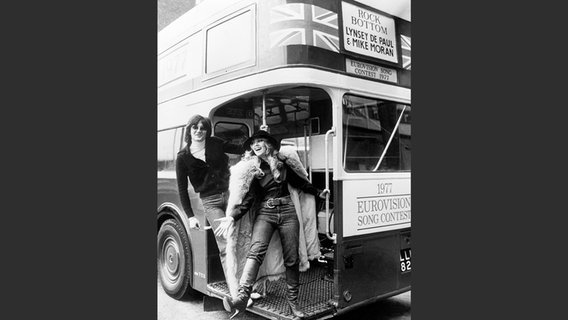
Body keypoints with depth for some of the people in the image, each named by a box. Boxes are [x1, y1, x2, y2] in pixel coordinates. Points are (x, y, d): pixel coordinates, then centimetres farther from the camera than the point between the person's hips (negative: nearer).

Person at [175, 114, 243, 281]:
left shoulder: (215, 144, 6)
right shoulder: (183, 157, 2)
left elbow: (240, 150, 15)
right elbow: (182, 189, 4)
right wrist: (190, 216, -2)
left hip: (231, 194, 2)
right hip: (210, 202, -2)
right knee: (225, 245, -8)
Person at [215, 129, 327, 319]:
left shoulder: (283, 162, 12)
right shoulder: (251, 169, 7)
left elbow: (299, 182, 25)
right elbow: (247, 198, 1)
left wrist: (318, 193, 28)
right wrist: (232, 217, -11)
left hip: (288, 211, 2)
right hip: (265, 212, -1)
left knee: (292, 258, -1)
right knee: (256, 250, -24)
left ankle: (293, 301, 11)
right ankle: (242, 297, -33)